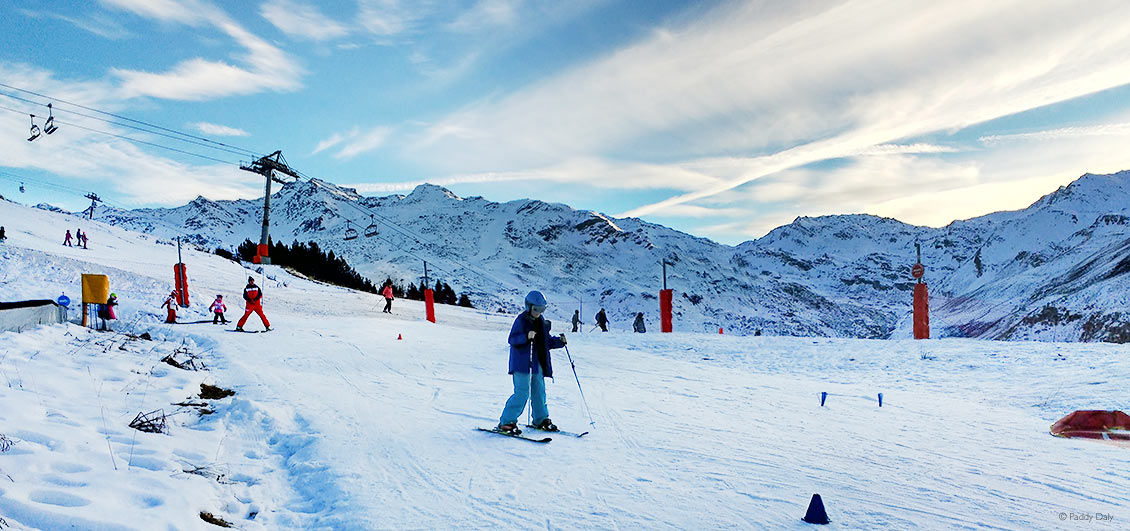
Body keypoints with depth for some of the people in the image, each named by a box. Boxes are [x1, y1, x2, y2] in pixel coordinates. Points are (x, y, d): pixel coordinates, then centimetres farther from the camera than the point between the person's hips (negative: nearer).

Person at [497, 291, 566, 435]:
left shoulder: (541, 322, 14)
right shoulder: (521, 320, -8)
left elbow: (547, 342, 21)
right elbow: (512, 339, -15)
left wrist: (559, 341, 4)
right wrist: (526, 337, -31)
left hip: (537, 363, 7)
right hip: (522, 363, -7)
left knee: (539, 391, 12)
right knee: (522, 392, -12)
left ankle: (541, 420, 28)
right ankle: (506, 422, -5)